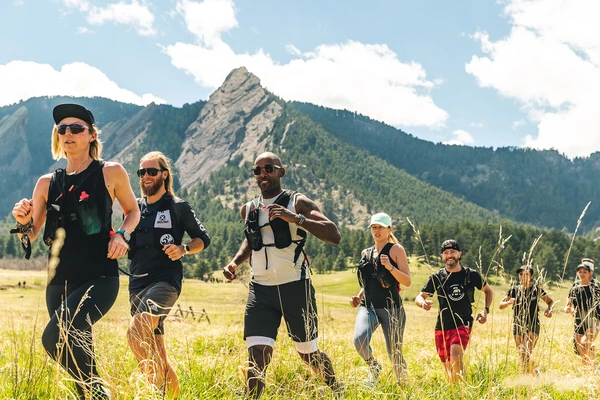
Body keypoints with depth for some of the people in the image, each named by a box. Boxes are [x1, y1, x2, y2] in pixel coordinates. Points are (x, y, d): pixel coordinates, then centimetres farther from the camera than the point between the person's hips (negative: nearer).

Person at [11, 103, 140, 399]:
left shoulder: (111, 173, -1)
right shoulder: (47, 183, 9)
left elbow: (133, 211, 14)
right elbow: (30, 236, 10)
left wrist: (121, 234, -6)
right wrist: (22, 221, -12)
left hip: (99, 278, -5)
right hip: (59, 280, 5)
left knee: (55, 337, -25)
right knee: (78, 354, 11)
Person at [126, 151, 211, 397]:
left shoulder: (178, 207, 2)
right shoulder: (135, 208, 15)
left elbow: (203, 239, 6)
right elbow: (126, 245, 23)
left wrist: (183, 249, -13)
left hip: (165, 281, -6)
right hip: (137, 284, 6)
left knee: (136, 334, -27)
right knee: (153, 347, 8)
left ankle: (160, 384, -15)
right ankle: (172, 390, 23)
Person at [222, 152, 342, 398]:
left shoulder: (298, 203, -5)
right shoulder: (248, 209, 10)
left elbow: (334, 236, -18)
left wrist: (295, 218, -28)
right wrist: (235, 262, 10)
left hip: (295, 288, -3)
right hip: (260, 290, 3)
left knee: (308, 354, 11)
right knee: (257, 356, -12)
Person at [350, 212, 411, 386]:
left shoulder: (396, 249, 1)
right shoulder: (366, 253, 16)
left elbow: (407, 281, -7)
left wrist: (390, 267, -21)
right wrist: (359, 297, 10)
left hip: (391, 308, -3)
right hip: (368, 306, 4)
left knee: (394, 353, -1)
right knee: (359, 339, -25)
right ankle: (373, 366, 6)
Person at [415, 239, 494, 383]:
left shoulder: (471, 275, 2)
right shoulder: (437, 277, 3)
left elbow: (488, 290, 17)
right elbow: (419, 297, 3)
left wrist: (485, 310, 3)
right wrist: (423, 303, -22)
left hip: (463, 324, -2)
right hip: (442, 326, 2)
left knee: (456, 352, -29)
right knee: (447, 364, 7)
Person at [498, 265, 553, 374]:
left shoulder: (537, 289, 0)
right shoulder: (514, 290, 5)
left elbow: (550, 301, 13)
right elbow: (501, 305, 7)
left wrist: (549, 309, -9)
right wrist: (509, 302, -15)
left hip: (533, 325, -3)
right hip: (518, 325, 4)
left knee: (527, 353, -18)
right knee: (521, 356, 9)